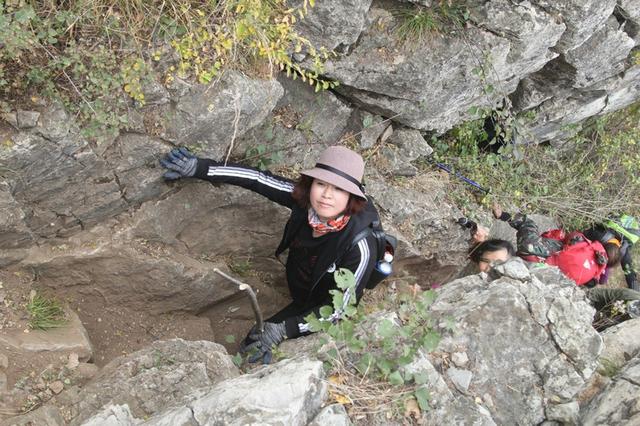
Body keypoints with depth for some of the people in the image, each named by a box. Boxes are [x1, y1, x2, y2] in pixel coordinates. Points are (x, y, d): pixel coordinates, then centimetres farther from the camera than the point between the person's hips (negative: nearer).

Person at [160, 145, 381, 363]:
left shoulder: (360, 245, -37)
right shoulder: (303, 198, -25)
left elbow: (337, 309, -28)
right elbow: (257, 178, -16)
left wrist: (284, 329, -34)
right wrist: (200, 168, -18)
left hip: (320, 311, -5)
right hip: (299, 298, 5)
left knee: (259, 345, -8)